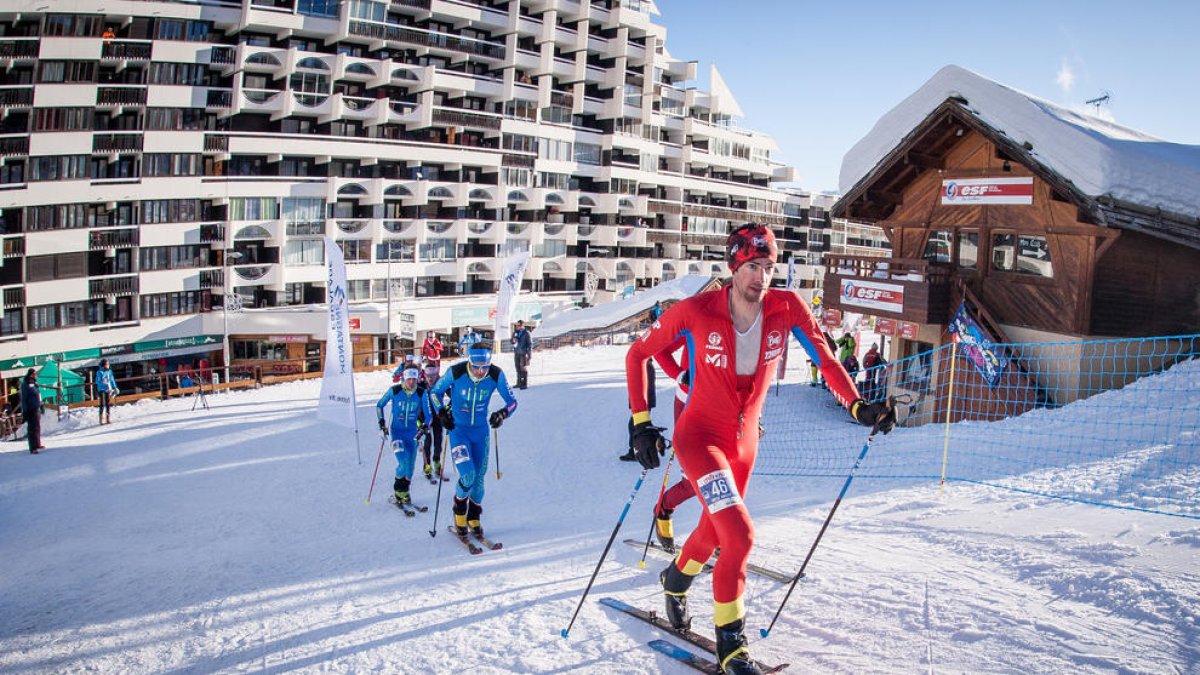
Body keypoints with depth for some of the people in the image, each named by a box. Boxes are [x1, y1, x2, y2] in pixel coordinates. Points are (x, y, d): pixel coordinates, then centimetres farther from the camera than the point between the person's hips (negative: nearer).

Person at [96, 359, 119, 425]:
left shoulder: (109, 371, 9)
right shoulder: (99, 372, -6)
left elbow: (112, 380, 16)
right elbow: (97, 381, -5)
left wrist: (115, 388, 14)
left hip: (109, 390, 5)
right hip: (102, 390, -5)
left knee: (109, 404, 5)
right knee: (103, 404, -6)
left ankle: (109, 419, 11)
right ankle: (102, 420, -3)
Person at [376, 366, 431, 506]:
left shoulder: (421, 393, -7)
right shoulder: (394, 391, -10)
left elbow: (427, 414, -1)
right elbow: (380, 405, 5)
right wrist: (381, 421, -4)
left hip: (412, 433, 2)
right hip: (397, 432, -2)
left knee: (410, 466, 6)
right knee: (403, 462, -17)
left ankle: (404, 491, 28)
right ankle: (398, 489, 8)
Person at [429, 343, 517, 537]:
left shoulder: (496, 375, -17)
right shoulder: (456, 372, -21)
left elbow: (512, 401, -8)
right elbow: (435, 392, -3)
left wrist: (502, 414, -28)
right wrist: (442, 412, -16)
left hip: (481, 430, 3)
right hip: (458, 429, -3)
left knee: (479, 476, 9)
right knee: (467, 475, -15)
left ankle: (474, 518, 30)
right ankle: (459, 512, 14)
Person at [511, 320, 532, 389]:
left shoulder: (526, 333, -6)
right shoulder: (515, 332, 9)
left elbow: (530, 343, -5)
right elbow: (512, 342, 18)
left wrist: (529, 353, -10)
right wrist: (514, 341, -7)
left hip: (523, 353, -6)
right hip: (516, 353, 6)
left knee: (524, 369, -6)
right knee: (518, 369, 10)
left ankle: (525, 384, -4)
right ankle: (519, 383, 19)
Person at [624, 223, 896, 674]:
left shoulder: (787, 308, -12)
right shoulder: (695, 312, -20)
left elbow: (824, 358, -6)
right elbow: (637, 355, -9)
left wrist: (858, 406, -20)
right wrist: (641, 422, -15)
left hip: (744, 441, 5)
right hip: (699, 436, -5)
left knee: (714, 530, 22)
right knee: (740, 535, -19)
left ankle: (676, 578, 55)